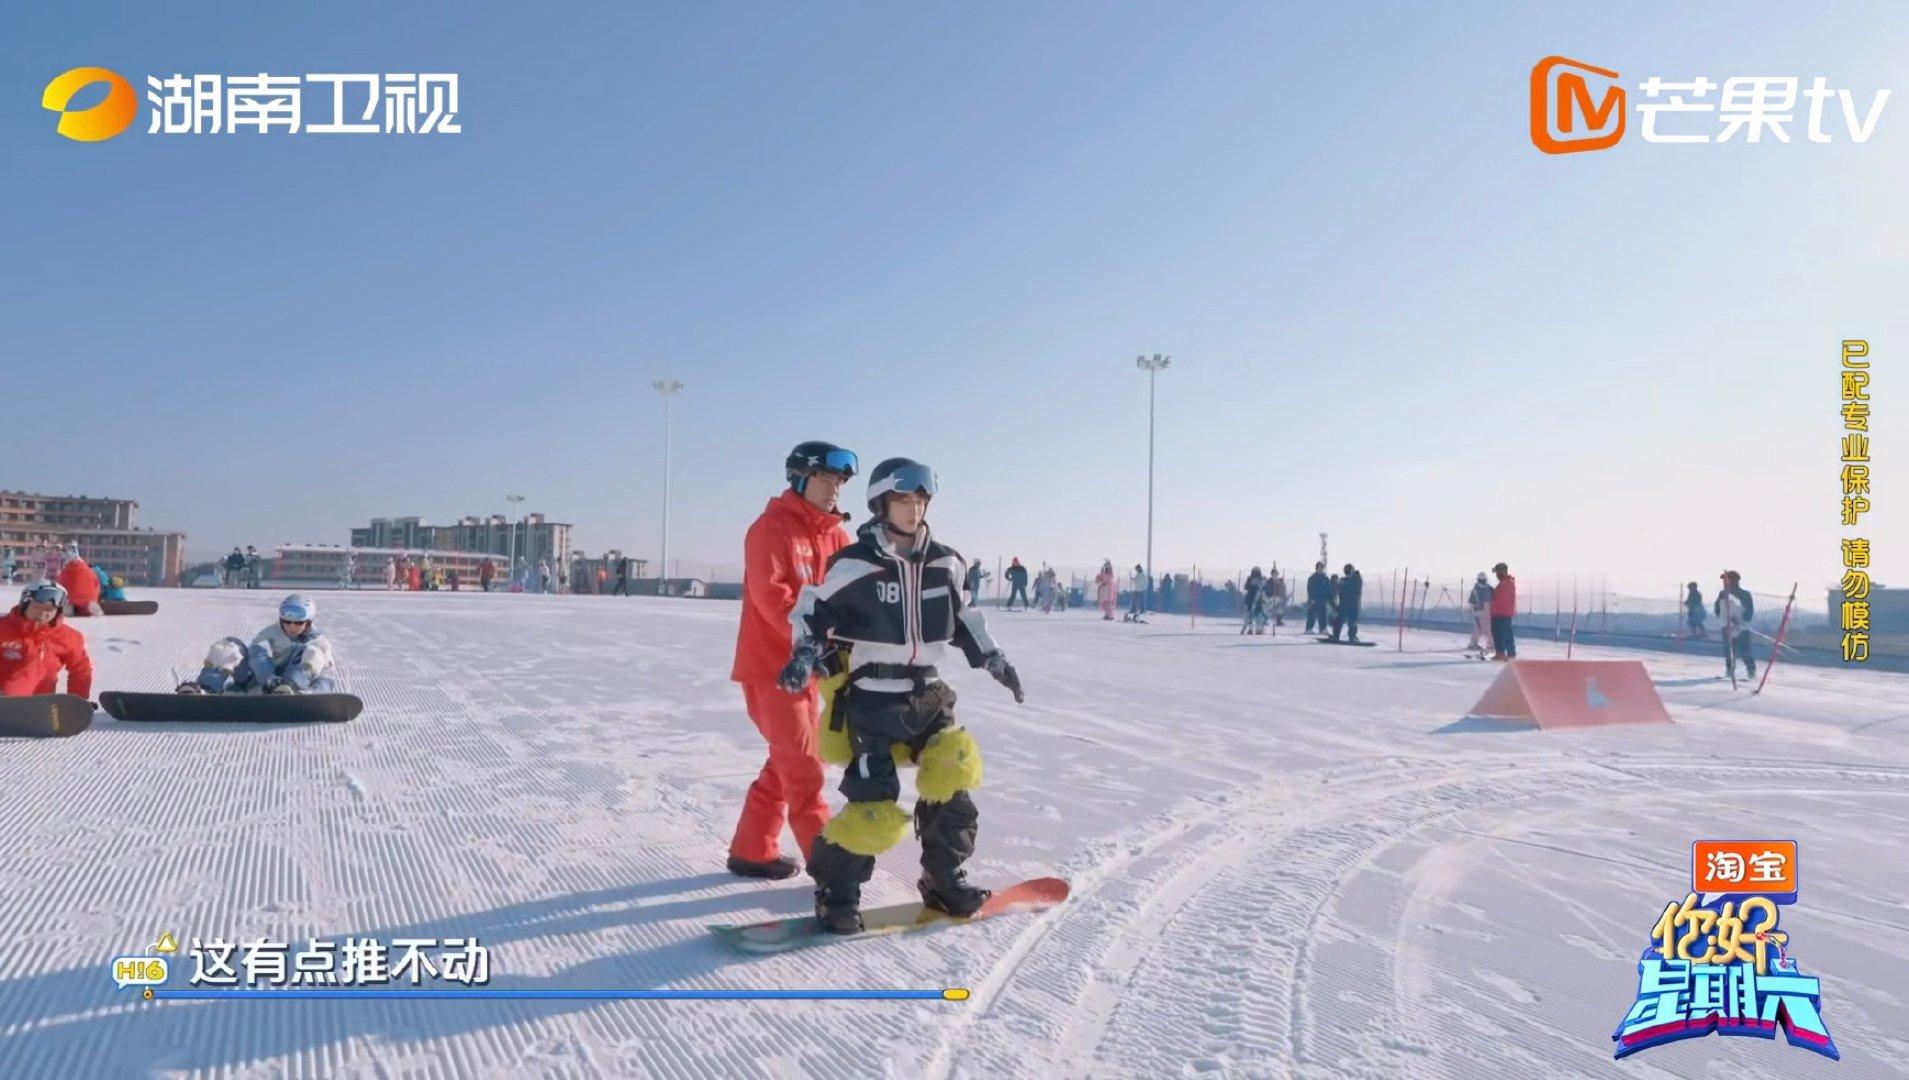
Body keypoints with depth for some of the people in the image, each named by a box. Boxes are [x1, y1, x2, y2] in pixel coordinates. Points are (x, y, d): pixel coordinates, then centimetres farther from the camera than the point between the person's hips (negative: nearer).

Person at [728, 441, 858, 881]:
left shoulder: (834, 536, 11)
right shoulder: (771, 528, -12)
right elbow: (770, 595, -23)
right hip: (769, 664, -8)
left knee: (789, 761, 14)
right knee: (802, 763, -7)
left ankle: (752, 850, 25)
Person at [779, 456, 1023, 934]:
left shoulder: (943, 562, 6)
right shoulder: (854, 564, -10)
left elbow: (960, 617, 19)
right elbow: (817, 611, -4)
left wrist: (993, 659, 16)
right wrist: (804, 656, -19)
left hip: (927, 694, 6)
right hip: (873, 698, -5)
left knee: (952, 780, -2)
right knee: (874, 806, -9)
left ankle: (944, 879, 18)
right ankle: (835, 888, 12)